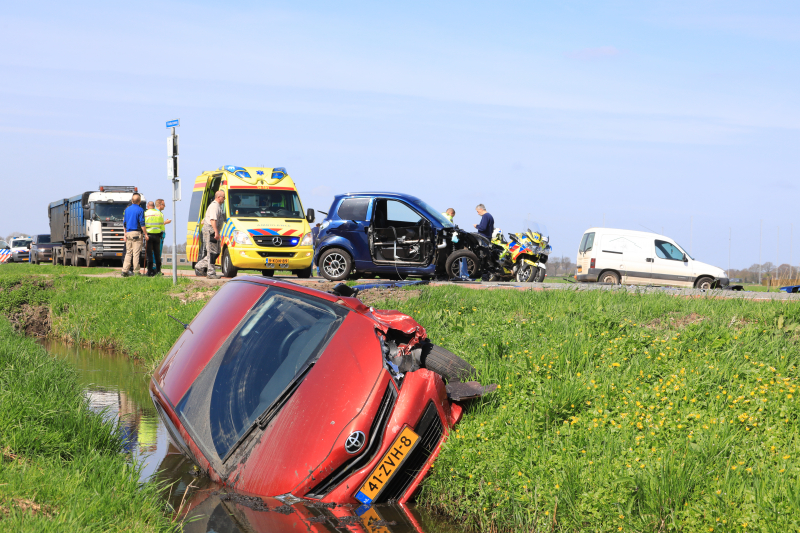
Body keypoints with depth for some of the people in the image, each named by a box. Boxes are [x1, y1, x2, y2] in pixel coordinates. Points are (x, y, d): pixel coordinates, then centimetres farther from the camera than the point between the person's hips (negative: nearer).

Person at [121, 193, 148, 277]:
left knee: (128, 253, 10)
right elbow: (142, 223, -10)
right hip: (137, 233, -6)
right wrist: (145, 234, -5)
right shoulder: (140, 210, -7)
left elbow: (124, 223, 14)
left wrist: (125, 234, 20)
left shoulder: (127, 209, 11)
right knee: (136, 253, -5)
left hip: (128, 233, 6)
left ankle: (125, 270, 6)